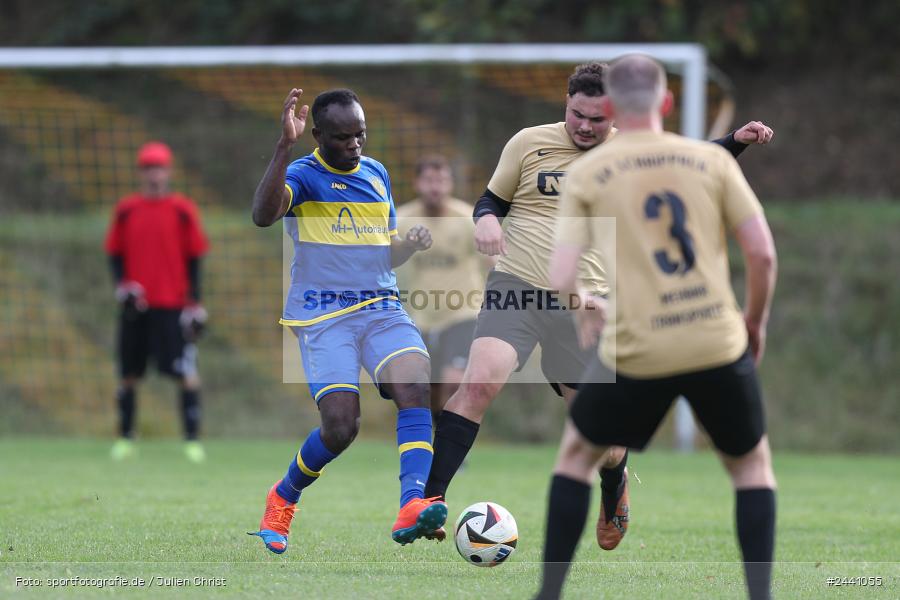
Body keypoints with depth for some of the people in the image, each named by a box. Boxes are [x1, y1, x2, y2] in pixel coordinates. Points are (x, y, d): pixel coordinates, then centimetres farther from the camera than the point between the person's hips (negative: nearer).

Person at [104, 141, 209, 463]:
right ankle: (125, 439, 17)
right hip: (135, 304, 2)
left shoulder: (183, 210, 2)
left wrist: (194, 301, -2)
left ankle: (193, 439, -5)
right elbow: (115, 253, 12)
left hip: (173, 304, -2)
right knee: (128, 374, 6)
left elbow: (194, 257, 4)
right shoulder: (125, 209, 7)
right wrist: (122, 285, -4)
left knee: (187, 373, -9)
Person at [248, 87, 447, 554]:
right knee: (340, 425, -16)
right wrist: (284, 145, -34)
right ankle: (282, 499, 15)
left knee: (414, 382, -25)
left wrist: (411, 245, 2)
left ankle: (412, 505, -38)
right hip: (323, 316, -5)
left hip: (381, 308, 5)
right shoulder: (304, 175, -4)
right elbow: (263, 215, -27)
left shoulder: (376, 174, 16)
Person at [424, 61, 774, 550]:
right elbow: (492, 198, 13)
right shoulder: (529, 143, 3)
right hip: (516, 289, -1)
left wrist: (739, 140, 2)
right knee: (480, 381, -25)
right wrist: (485, 219, -10)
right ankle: (428, 500, -21)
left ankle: (614, 489, 41)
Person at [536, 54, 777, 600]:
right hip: (719, 344, 1)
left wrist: (587, 316, 18)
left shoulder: (587, 173, 2)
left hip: (636, 351, 0)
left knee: (578, 453, 22)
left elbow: (562, 278, -4)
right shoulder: (713, 160, 4)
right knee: (752, 462, 21)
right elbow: (763, 252, -1)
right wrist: (756, 320, 16)